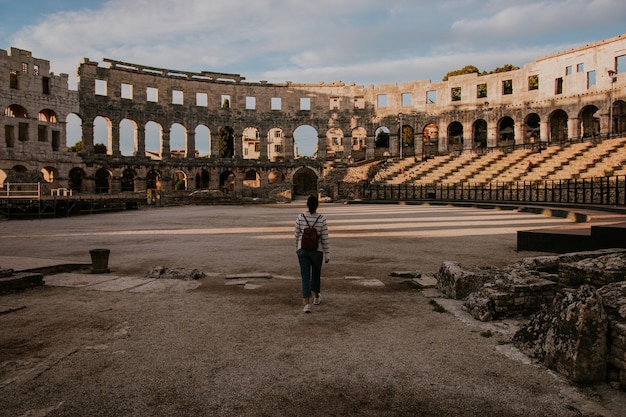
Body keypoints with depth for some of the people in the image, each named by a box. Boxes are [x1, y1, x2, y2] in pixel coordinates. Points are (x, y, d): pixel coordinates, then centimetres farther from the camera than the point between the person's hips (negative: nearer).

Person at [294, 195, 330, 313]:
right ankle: (316, 297, 42)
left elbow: (297, 235, 2)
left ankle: (307, 304, -14)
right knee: (316, 273, 23)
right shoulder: (322, 219, -13)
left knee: (305, 277, 1)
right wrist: (327, 255, -3)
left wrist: (297, 248, 18)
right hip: (317, 251, 0)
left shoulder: (300, 217, -8)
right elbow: (325, 239, -11)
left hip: (303, 250, 0)